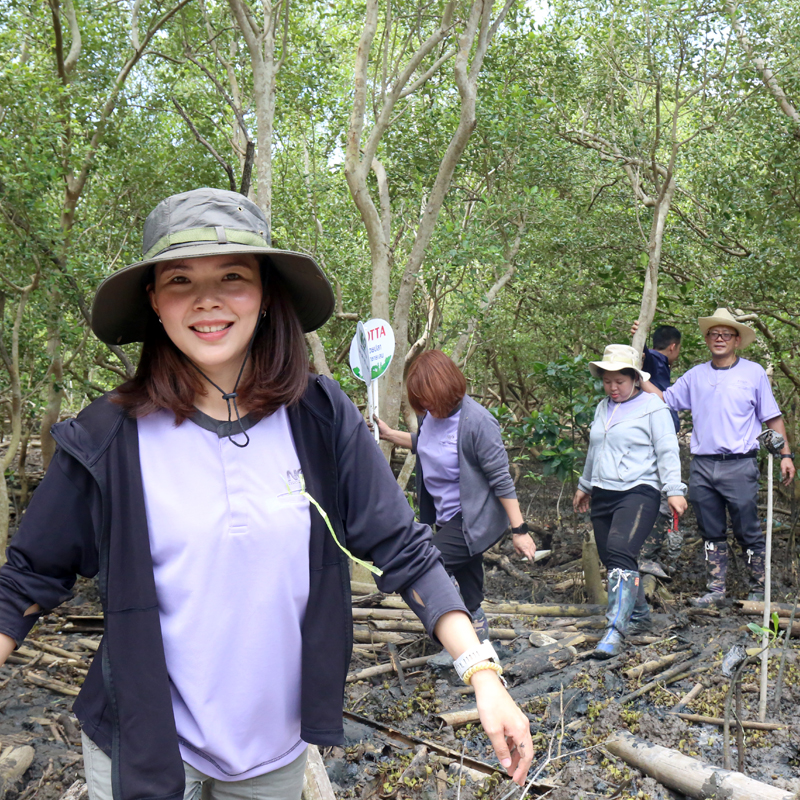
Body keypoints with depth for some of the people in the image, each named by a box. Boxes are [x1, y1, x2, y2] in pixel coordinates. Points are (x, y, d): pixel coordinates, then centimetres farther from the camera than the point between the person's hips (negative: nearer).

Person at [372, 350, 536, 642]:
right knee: (467, 595, 16)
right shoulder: (431, 414, 0)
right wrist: (389, 434, 14)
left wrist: (519, 530, -18)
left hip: (474, 520, -8)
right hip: (447, 517, 8)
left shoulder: (476, 421, -22)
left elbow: (501, 480, -20)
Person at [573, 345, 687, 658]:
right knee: (612, 559, 8)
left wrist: (674, 490, -13)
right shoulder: (603, 408, 17)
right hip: (603, 495, 7)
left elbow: (667, 452, -6)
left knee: (620, 552, -24)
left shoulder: (652, 407, -3)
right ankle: (639, 614, 27)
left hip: (638, 492, -7)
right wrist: (585, 486, 32)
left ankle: (616, 630, -27)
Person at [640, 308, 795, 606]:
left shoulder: (753, 372, 4)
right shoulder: (695, 375, 12)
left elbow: (772, 417, 6)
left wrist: (785, 454, 2)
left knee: (748, 532, 2)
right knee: (712, 533, 10)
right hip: (702, 467, 3)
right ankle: (716, 589, 19)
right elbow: (664, 398, 13)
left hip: (739, 466, -3)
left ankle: (759, 590, 15)